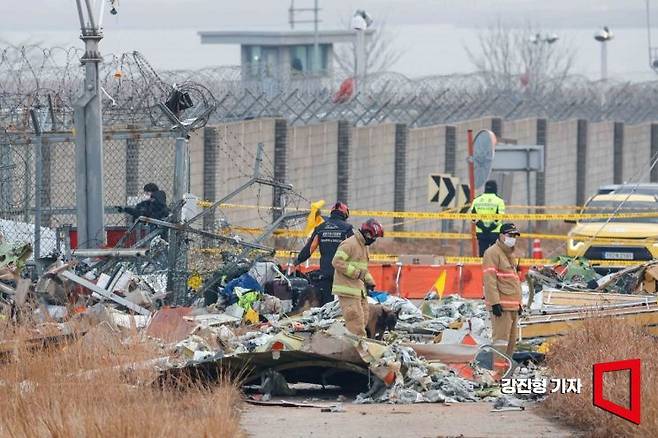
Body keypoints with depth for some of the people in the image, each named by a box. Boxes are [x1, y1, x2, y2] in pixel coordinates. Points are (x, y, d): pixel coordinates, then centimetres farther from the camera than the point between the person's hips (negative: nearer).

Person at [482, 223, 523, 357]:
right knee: (501, 338, -13)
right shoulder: (493, 253, -9)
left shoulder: (510, 254, 22)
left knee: (511, 340, 12)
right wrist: (495, 303, -22)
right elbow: (489, 279, -17)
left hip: (513, 306, 10)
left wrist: (518, 303, 25)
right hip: (501, 306, -10)